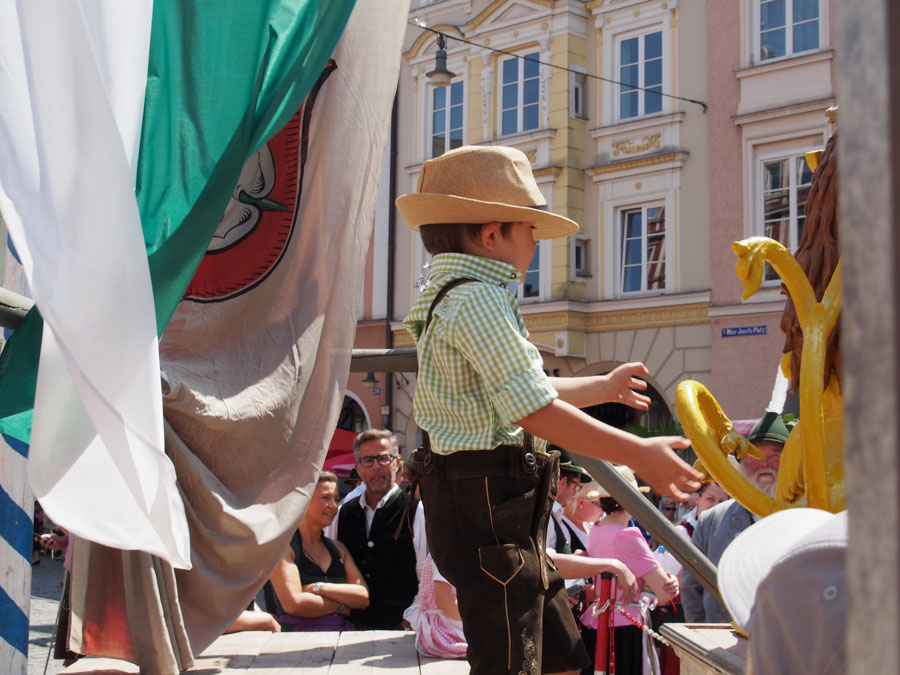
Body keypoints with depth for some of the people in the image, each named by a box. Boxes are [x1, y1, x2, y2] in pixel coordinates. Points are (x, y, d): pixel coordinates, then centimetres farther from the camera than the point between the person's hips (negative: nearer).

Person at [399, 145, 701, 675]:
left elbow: (522, 390, 30)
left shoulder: (452, 296, 19)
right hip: (488, 507, -11)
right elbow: (534, 410, -24)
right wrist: (639, 454, -19)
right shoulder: (477, 297, -16)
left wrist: (605, 387, 40)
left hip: (506, 511, 11)